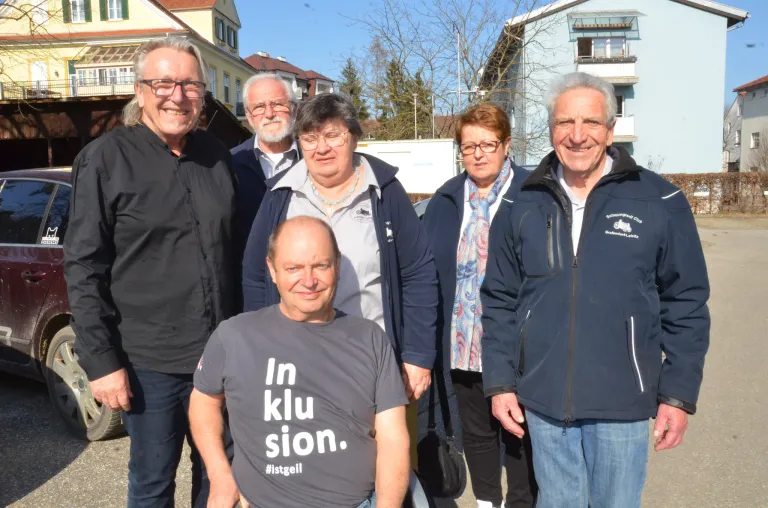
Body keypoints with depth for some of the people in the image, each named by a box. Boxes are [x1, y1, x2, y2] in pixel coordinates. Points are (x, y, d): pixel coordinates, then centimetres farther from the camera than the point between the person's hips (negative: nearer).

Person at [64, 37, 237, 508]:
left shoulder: (217, 154, 5)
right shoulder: (107, 157, -8)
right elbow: (83, 267, -9)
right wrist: (101, 360, -12)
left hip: (221, 353, 4)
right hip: (149, 360, -4)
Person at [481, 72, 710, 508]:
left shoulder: (659, 202, -6)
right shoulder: (523, 207, 0)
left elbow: (686, 304, -2)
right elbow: (500, 302, 4)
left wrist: (679, 394, -3)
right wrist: (500, 383, 2)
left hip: (622, 405, -2)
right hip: (543, 402, 2)